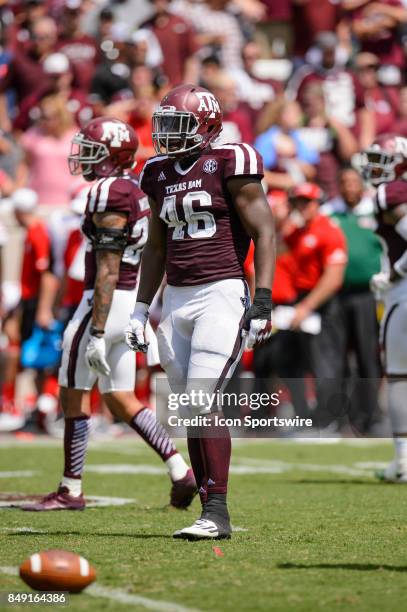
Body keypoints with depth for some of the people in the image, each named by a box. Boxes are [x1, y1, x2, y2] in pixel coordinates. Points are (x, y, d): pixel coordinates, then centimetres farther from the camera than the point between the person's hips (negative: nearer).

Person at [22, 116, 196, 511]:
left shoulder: (109, 194, -16)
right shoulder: (135, 192, 13)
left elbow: (107, 272, -20)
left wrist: (96, 333, -21)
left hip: (106, 302, -9)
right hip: (131, 303, 9)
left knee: (74, 396, 2)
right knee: (121, 400, 14)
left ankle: (70, 491, 9)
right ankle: (180, 471, 6)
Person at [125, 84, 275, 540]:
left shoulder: (229, 164, -6)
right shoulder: (159, 174, 14)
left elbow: (264, 234, -7)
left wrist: (262, 302, -14)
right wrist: (141, 309, 20)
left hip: (222, 293, -7)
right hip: (176, 298, 7)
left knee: (203, 402, -14)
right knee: (190, 409, 4)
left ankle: (217, 513, -10)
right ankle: (211, 512, 9)